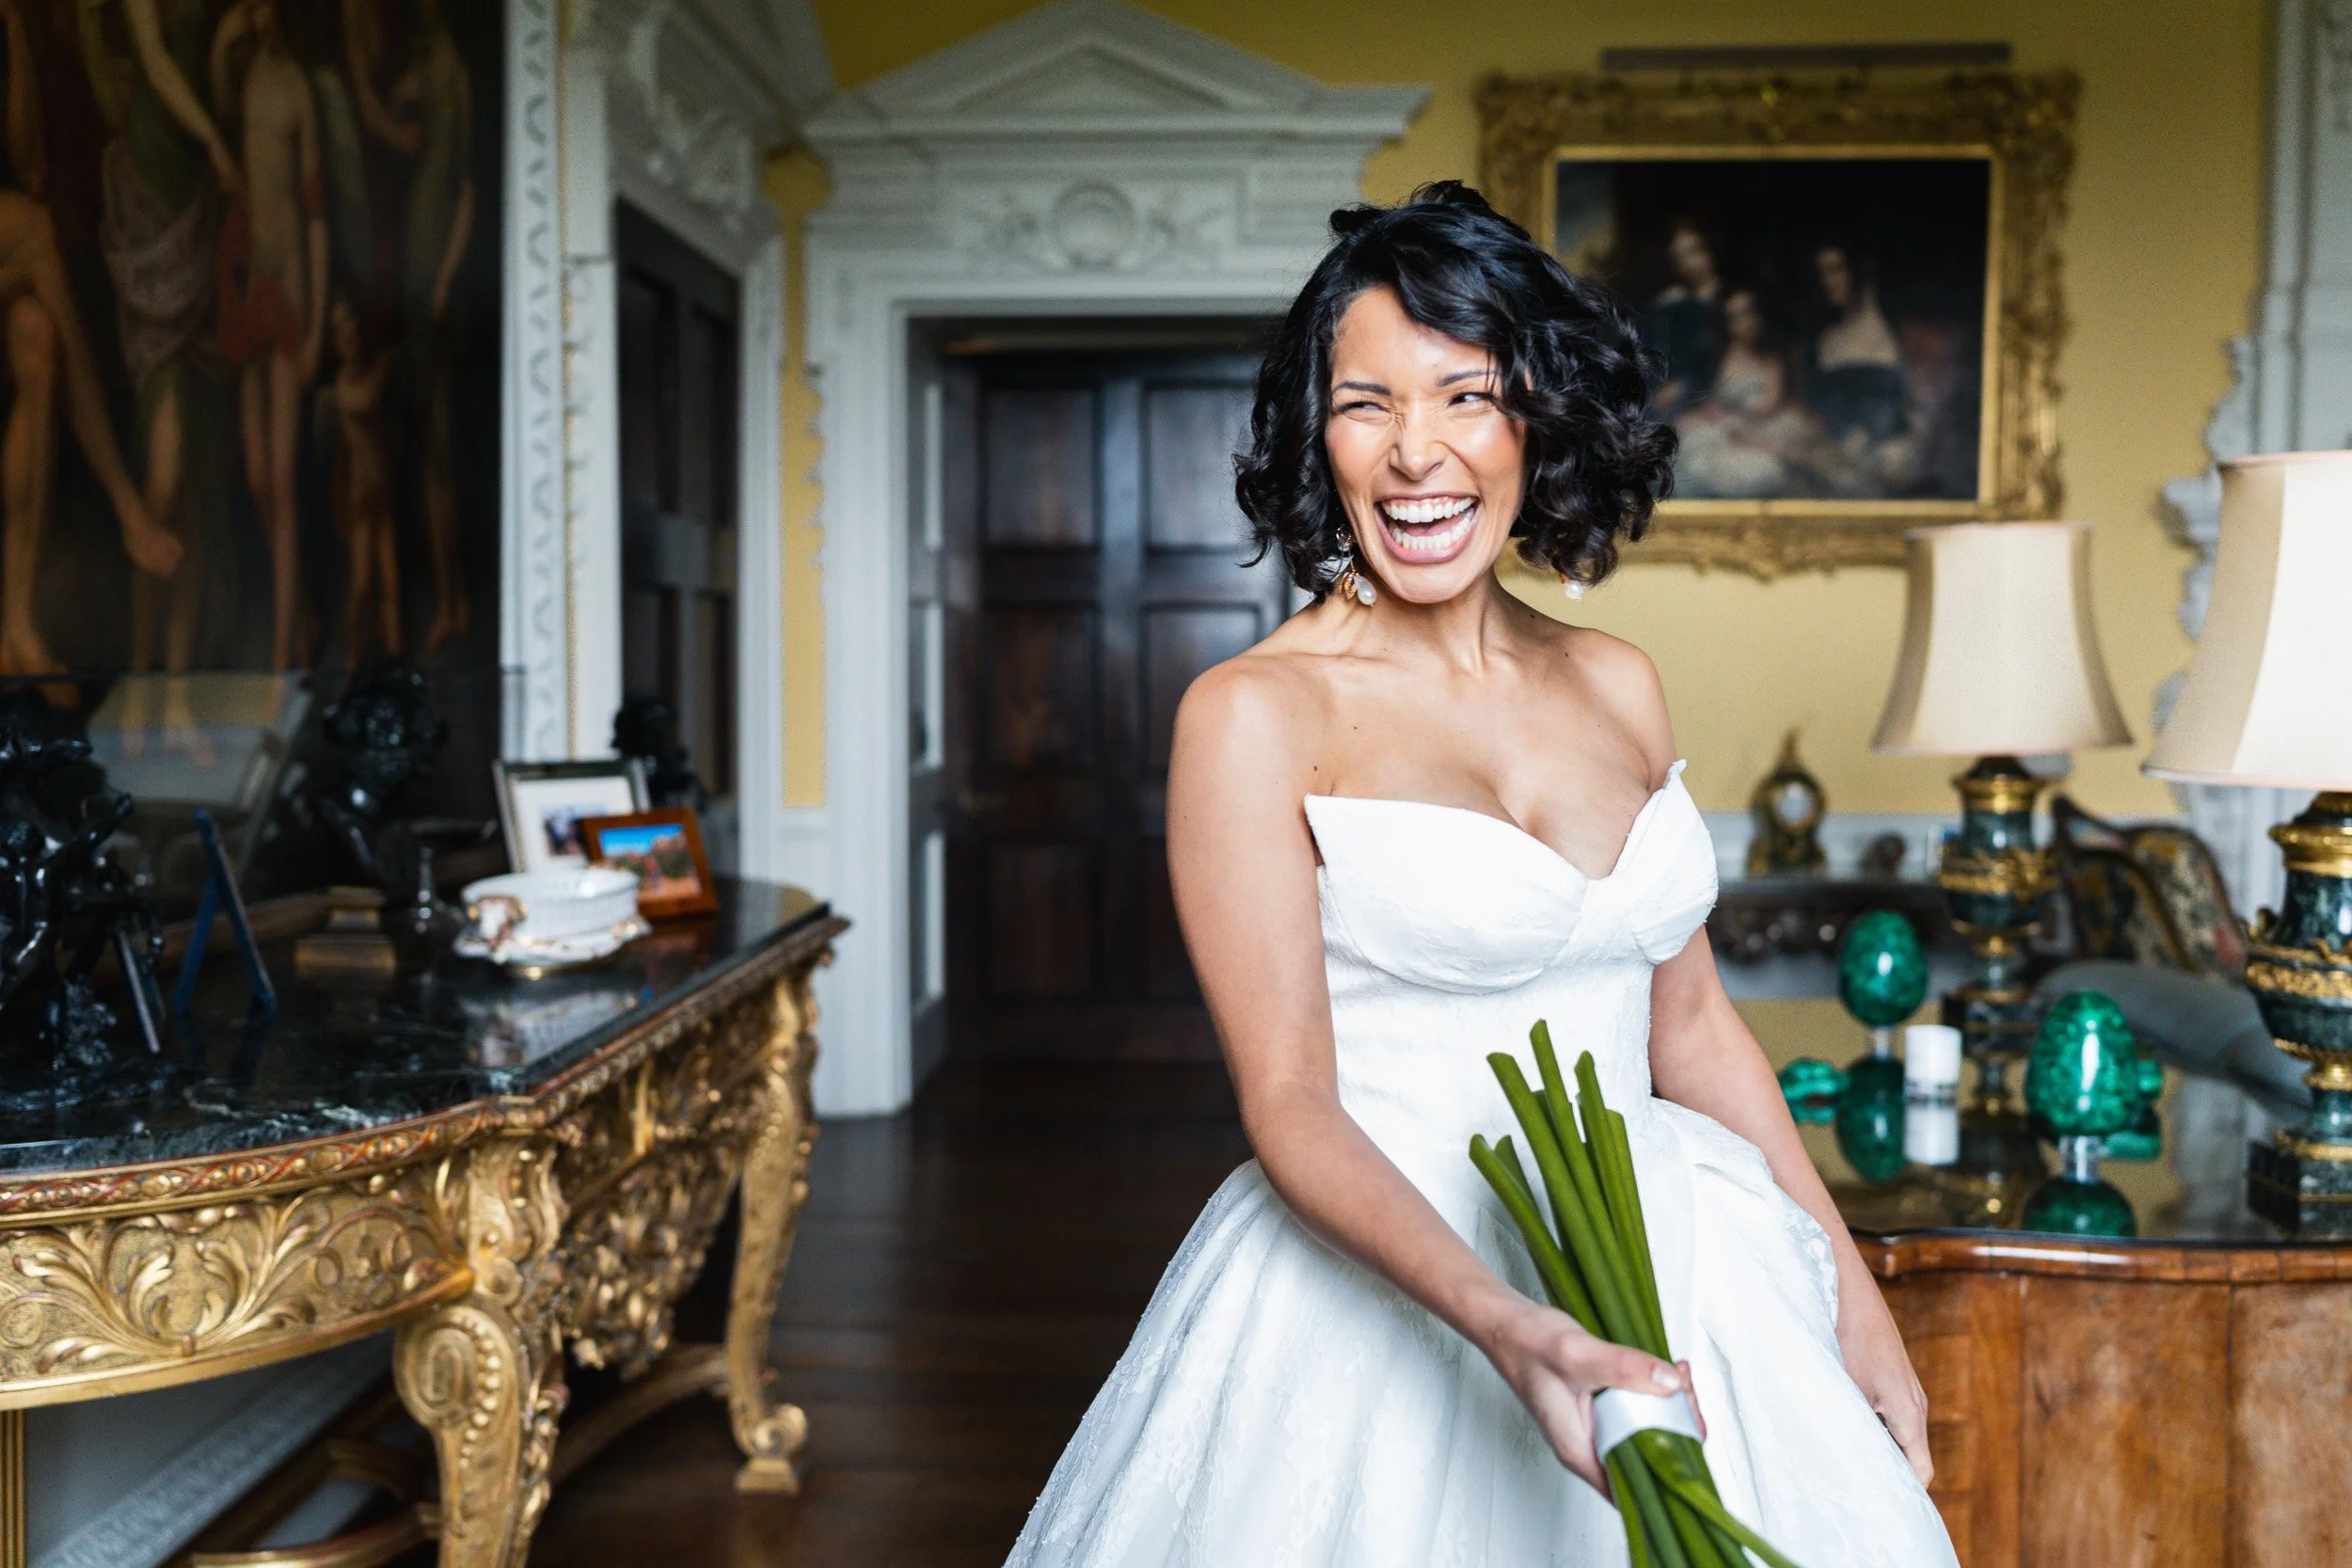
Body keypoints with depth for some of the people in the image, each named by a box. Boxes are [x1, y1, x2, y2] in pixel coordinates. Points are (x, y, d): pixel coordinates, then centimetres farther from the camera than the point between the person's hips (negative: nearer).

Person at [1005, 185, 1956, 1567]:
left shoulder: (1620, 687, 5)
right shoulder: (1255, 716, -11)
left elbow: (1692, 1026, 12)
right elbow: (1291, 1110, -14)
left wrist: (1852, 1299, 11)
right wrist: (1508, 1332, -27)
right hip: (1380, 1293, -5)